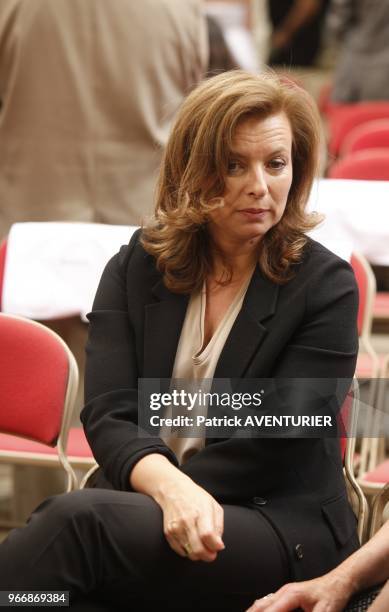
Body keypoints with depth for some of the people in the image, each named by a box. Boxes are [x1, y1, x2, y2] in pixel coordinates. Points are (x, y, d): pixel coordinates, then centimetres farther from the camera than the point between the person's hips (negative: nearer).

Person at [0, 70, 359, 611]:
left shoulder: (327, 287, -2)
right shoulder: (135, 269, 8)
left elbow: (275, 440, -9)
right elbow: (108, 415, -4)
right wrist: (170, 488, -25)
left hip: (284, 527, -3)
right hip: (141, 503, 3)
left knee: (79, 522, -33)